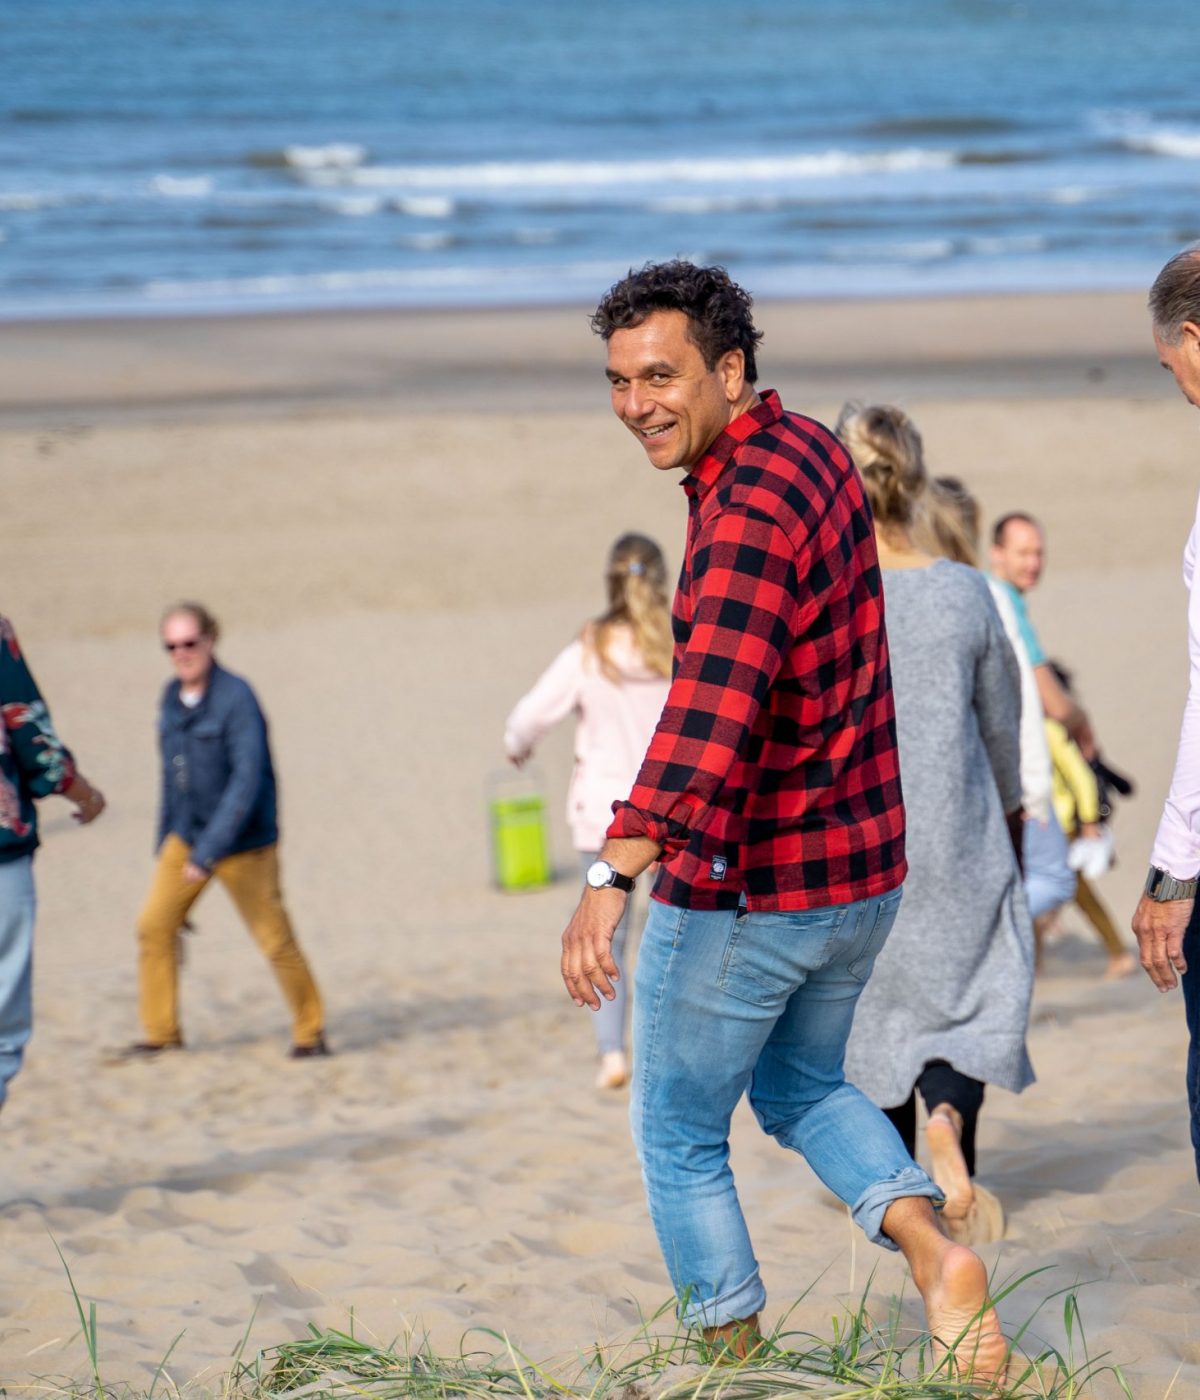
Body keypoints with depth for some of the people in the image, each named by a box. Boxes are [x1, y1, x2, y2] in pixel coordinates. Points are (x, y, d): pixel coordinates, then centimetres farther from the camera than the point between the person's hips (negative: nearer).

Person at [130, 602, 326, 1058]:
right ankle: (161, 1032, 11)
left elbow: (248, 780, -23)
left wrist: (209, 851, -27)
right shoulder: (172, 699, 4)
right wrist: (165, 837, 20)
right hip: (185, 836, 7)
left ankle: (310, 1031, 16)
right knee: (154, 925, 0)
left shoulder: (236, 697, -18)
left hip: (244, 844, -7)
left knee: (274, 938, 0)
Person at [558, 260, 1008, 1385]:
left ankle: (733, 1358, 18)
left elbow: (711, 708, -40)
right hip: (862, 869, 9)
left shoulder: (748, 513, -25)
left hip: (742, 888, -9)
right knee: (803, 1088, 25)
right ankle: (932, 1249, 2)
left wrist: (612, 877, -49)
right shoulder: (809, 450, 4)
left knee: (678, 1132, 10)